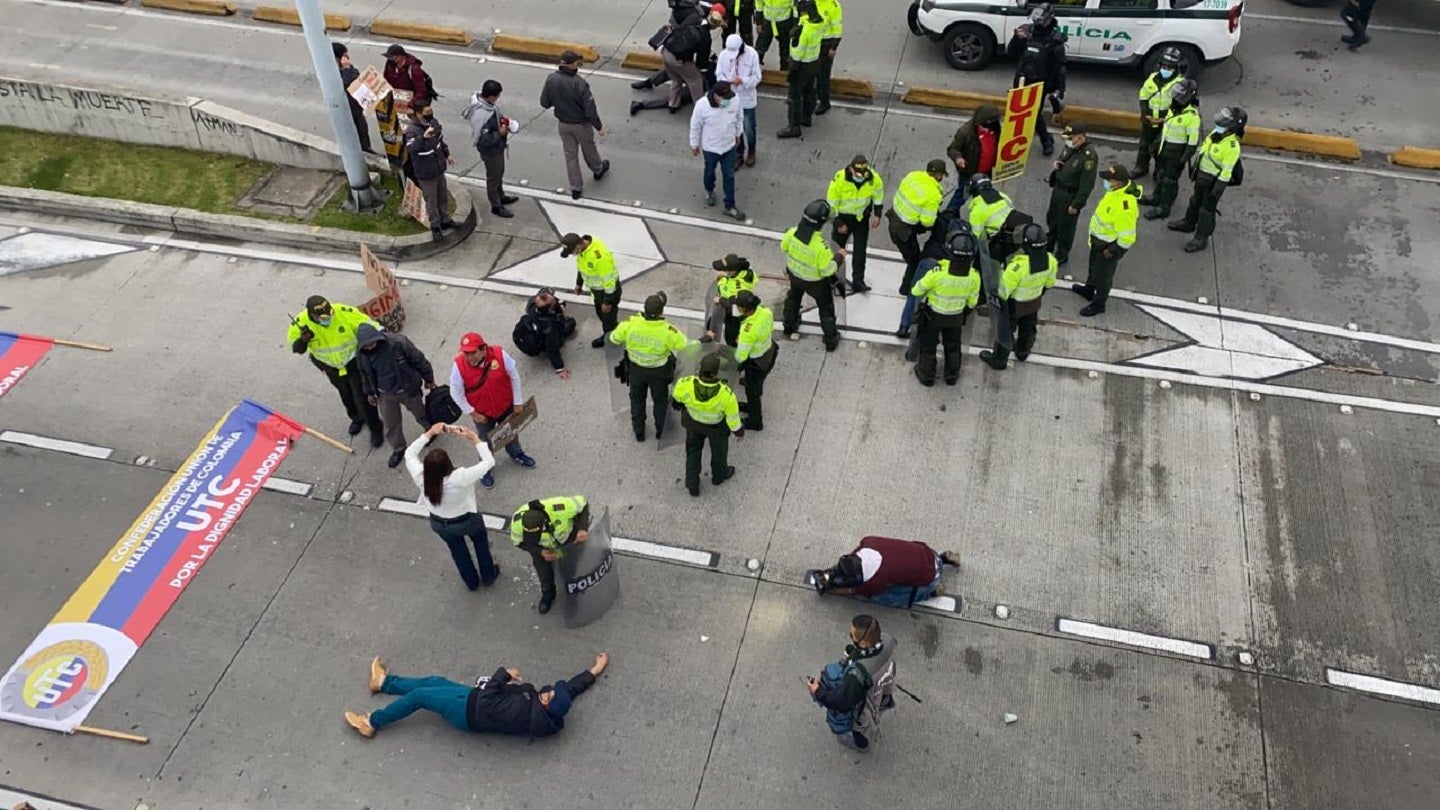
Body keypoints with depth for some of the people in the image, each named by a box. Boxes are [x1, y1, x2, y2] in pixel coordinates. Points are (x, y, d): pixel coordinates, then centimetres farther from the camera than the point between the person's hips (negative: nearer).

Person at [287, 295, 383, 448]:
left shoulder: (345, 313, -33)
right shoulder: (300, 323, -26)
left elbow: (370, 326, -22)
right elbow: (296, 348, -12)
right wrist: (303, 340, -35)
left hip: (354, 362, -3)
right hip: (331, 367, 3)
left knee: (362, 397, 4)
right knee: (346, 396, 26)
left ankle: (375, 429, 28)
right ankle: (357, 418, 55)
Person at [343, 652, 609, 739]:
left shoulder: (524, 713, -38)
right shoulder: (550, 713, -15)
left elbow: (487, 702, -36)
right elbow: (573, 687, 0)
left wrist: (504, 674, -25)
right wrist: (596, 670, 8)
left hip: (471, 712, -8)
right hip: (477, 703, 8)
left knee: (419, 695, -1)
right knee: (433, 681, 17)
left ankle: (372, 723, 18)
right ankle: (384, 682, 37)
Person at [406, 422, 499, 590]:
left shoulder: (420, 477, -33)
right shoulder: (460, 478, -43)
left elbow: (409, 453, -13)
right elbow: (489, 461, -31)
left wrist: (429, 433, -12)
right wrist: (474, 438, -26)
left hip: (439, 523, 3)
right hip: (466, 521, -3)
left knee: (457, 549, 31)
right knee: (480, 541, 31)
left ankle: (472, 582, 54)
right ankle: (488, 576, 52)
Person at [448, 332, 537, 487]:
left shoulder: (500, 355, -28)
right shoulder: (459, 365, -29)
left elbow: (514, 377, -13)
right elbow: (456, 392, -16)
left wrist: (518, 403, -6)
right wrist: (472, 413, -12)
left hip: (506, 405, 1)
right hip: (482, 412, -1)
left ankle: (516, 454, 59)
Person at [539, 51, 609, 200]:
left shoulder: (551, 79, -17)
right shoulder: (579, 83, -31)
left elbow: (544, 103, -5)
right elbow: (590, 109, -24)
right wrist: (599, 126, -10)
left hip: (563, 124, 3)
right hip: (581, 124, -3)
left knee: (570, 155, 17)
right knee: (588, 149, 24)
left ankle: (576, 188, 25)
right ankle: (598, 170, 52)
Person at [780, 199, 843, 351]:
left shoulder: (791, 233, -25)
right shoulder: (821, 246, -40)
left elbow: (784, 248, -4)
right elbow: (827, 270, -27)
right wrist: (839, 257, -12)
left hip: (794, 274, 4)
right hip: (815, 282, -4)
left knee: (793, 298, 34)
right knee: (826, 307, 21)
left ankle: (789, 326, 57)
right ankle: (831, 339, 37)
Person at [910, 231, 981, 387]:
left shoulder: (937, 273, -37)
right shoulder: (974, 276, -26)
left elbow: (916, 291, -21)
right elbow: (972, 302, -8)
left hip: (932, 315, -2)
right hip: (956, 316, 3)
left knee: (928, 345, 23)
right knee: (953, 345, 28)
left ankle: (926, 375, 41)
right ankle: (952, 375, 46)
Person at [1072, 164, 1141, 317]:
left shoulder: (1125, 206, -40)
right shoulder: (1116, 189, -12)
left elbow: (1126, 237, -32)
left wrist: (1112, 251, -19)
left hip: (1111, 244, -9)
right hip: (1099, 238, 9)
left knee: (1102, 274, 13)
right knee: (1094, 266, 31)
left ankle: (1098, 303, 35)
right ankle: (1088, 290, 56)